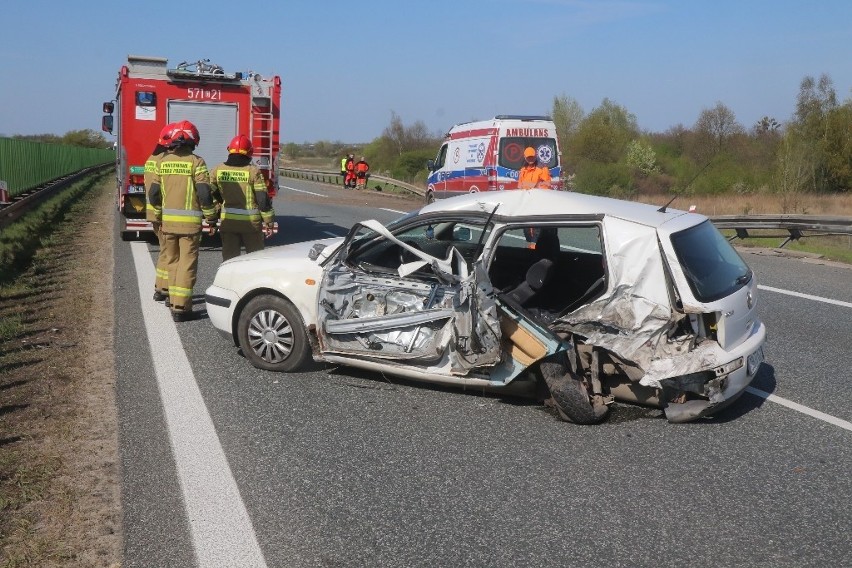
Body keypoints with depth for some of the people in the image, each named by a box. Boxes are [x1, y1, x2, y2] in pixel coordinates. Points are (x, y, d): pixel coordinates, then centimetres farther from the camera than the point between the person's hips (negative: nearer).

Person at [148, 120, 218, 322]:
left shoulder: (163, 162, 5)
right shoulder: (196, 162, -8)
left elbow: (154, 194, 8)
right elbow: (204, 193, -14)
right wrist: (211, 216, -1)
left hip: (168, 220, 4)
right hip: (190, 221, -4)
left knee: (172, 261, 17)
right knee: (187, 264, 0)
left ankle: (174, 300, 23)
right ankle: (181, 308, -2)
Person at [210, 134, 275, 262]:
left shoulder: (218, 170, 2)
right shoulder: (253, 171, -8)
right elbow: (263, 199, -9)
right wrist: (268, 222, -3)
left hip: (227, 221, 3)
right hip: (251, 222, -3)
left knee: (229, 258, 9)